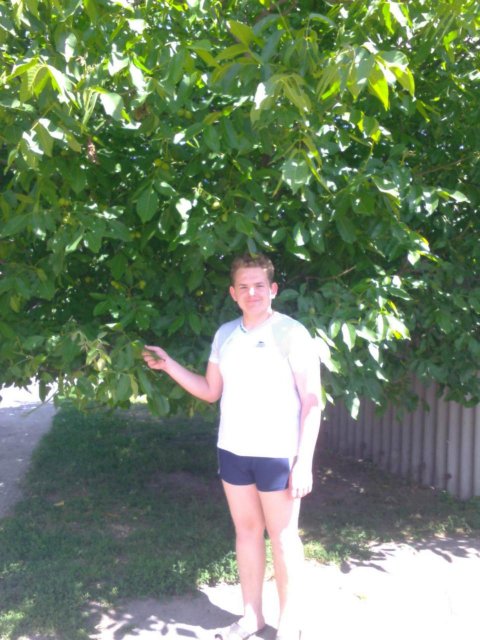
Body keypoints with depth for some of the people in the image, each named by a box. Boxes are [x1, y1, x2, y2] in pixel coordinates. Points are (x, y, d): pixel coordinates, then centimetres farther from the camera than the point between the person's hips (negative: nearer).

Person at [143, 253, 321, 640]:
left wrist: (305, 462, -16)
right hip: (233, 450, 5)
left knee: (282, 538, 6)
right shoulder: (225, 334, 7)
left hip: (277, 454, -5)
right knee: (246, 530, 15)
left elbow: (311, 401, -11)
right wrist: (169, 365, 2)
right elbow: (210, 391, 14)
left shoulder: (291, 333, -10)